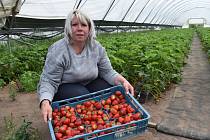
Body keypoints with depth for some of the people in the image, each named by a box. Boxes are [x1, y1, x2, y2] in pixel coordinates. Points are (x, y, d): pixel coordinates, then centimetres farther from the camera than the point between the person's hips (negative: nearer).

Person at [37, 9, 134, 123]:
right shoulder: (57, 51, -22)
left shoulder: (97, 47, -8)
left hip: (88, 83, 5)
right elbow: (49, 81, -22)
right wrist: (45, 102, -41)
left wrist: (122, 81, -23)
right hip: (63, 87, -4)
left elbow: (107, 71, -5)